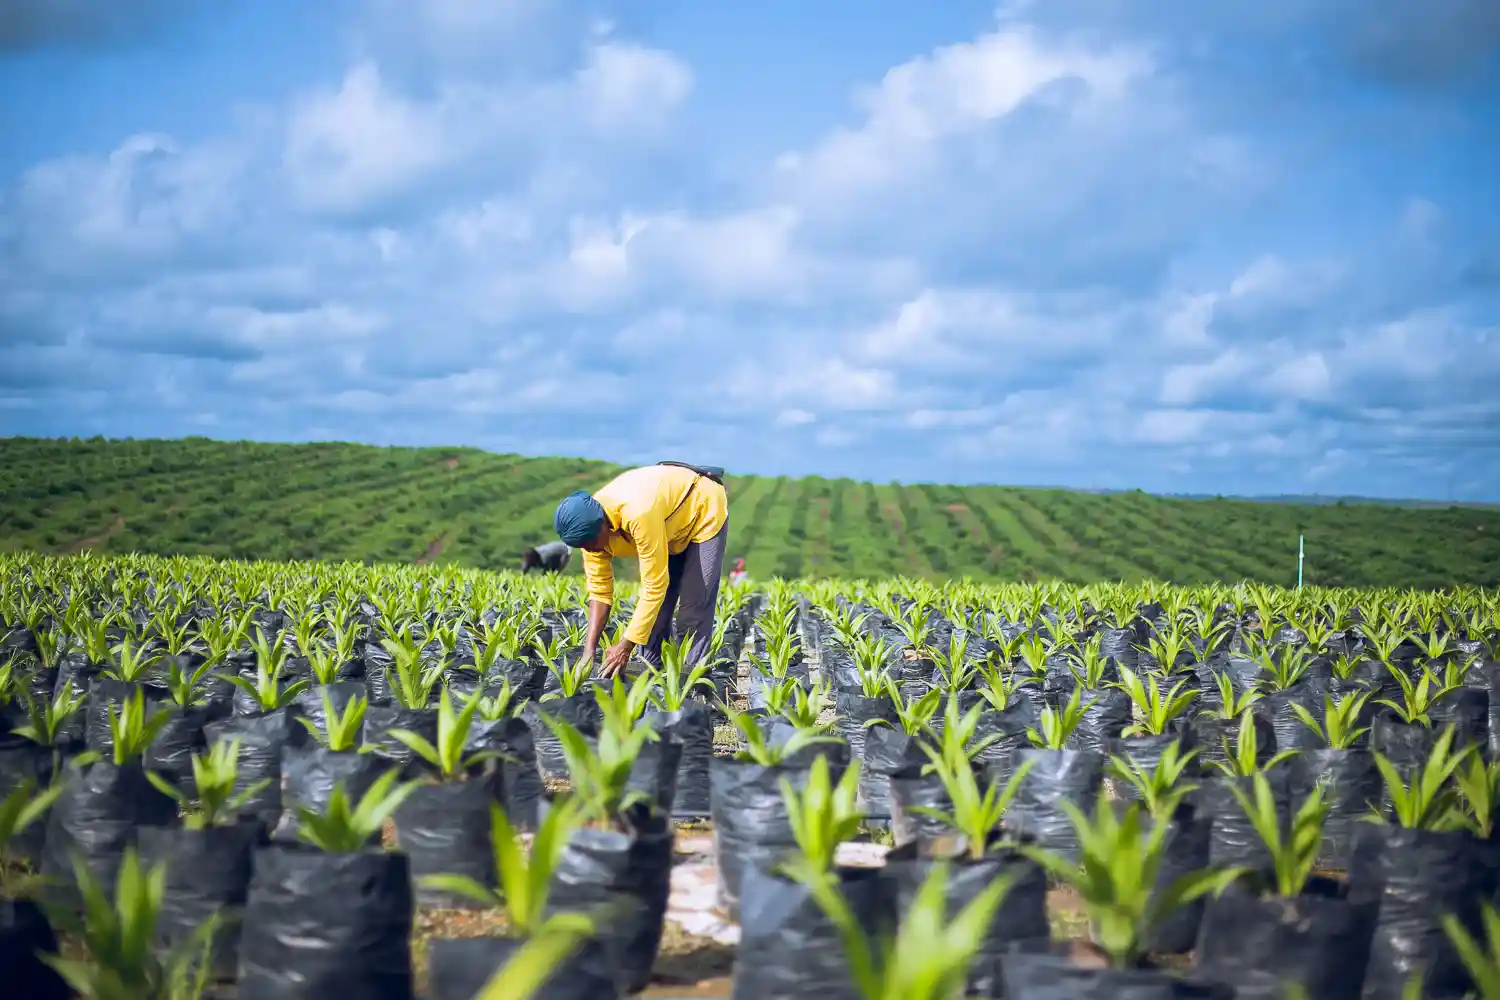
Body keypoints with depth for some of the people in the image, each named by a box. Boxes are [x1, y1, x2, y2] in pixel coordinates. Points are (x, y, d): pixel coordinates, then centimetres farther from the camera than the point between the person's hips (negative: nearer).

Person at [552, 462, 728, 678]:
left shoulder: (638, 514, -43)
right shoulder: (589, 524, -19)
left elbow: (654, 586, -38)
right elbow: (599, 590, -11)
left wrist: (626, 646, -35)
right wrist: (589, 651, -19)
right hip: (672, 525, 7)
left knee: (692, 613, -13)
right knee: (653, 611, 2)